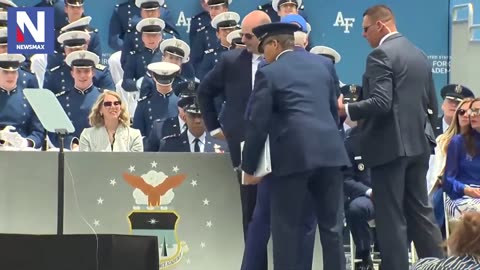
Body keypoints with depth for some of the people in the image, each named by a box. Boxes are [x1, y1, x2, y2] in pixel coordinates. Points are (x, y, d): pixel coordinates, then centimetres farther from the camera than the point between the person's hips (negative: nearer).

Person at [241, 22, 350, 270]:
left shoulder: (268, 73, -2)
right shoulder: (321, 63, 15)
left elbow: (258, 124, -4)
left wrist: (249, 167, 3)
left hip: (293, 155, -5)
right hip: (330, 151, 5)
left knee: (287, 227, 1)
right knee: (332, 225, 9)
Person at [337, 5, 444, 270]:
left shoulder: (381, 54, -12)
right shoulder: (420, 55, 13)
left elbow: (381, 103, -23)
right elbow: (431, 106, 15)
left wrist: (345, 109, -11)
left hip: (389, 146, -8)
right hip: (417, 144, 8)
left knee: (391, 219, -3)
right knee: (420, 212, 14)